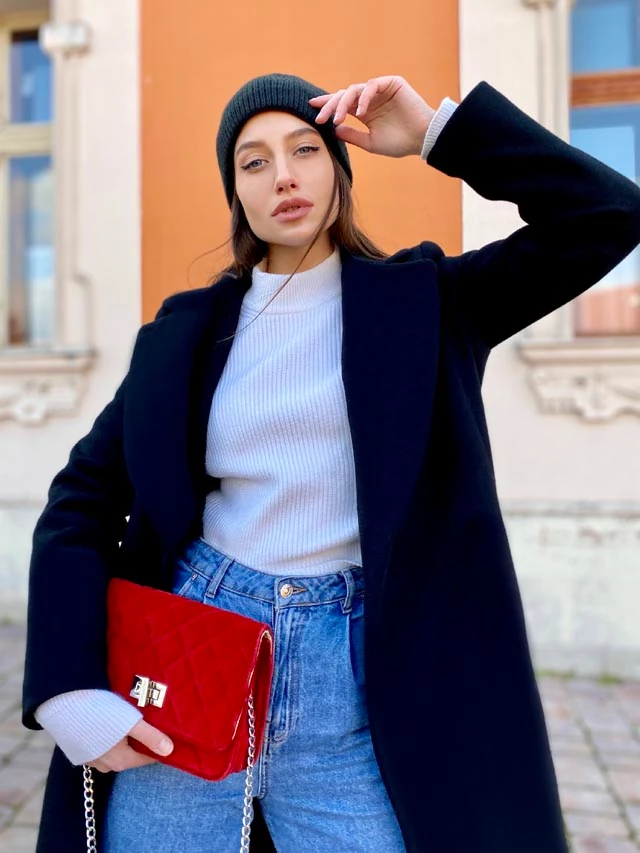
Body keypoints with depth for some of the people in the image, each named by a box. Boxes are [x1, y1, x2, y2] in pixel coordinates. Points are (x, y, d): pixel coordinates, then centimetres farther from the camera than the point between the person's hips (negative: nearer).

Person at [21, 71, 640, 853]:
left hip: (351, 676, -1)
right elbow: (83, 501, 4)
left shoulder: (418, 301, 3)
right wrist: (70, 691, -5)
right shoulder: (191, 326, 5)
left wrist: (435, 130, -6)